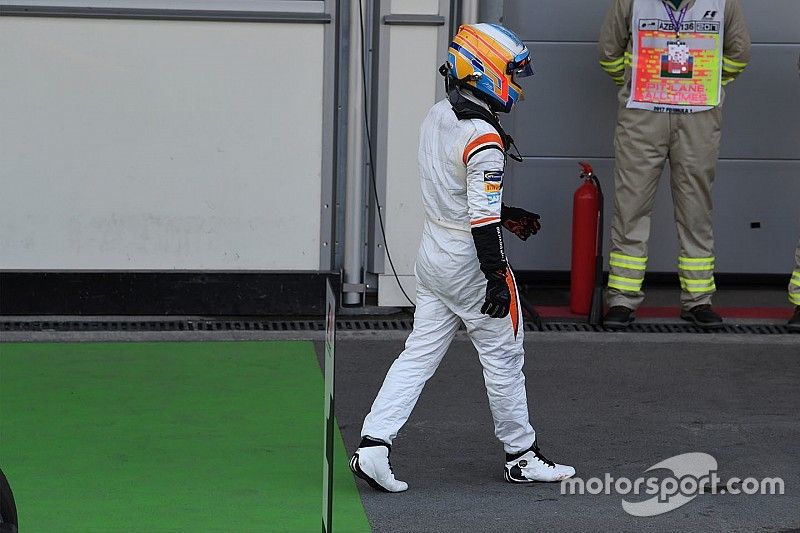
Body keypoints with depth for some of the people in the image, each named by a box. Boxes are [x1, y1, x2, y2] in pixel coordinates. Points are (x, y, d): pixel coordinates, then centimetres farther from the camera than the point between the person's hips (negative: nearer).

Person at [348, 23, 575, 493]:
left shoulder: (437, 118, 6)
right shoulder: (483, 139, -22)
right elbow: (482, 219, -23)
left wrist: (506, 215, 23)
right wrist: (496, 277, -19)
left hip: (433, 256, 8)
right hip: (471, 262, -8)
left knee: (420, 355, 8)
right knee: (503, 355, 7)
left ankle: (374, 445, -2)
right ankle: (521, 455, 18)